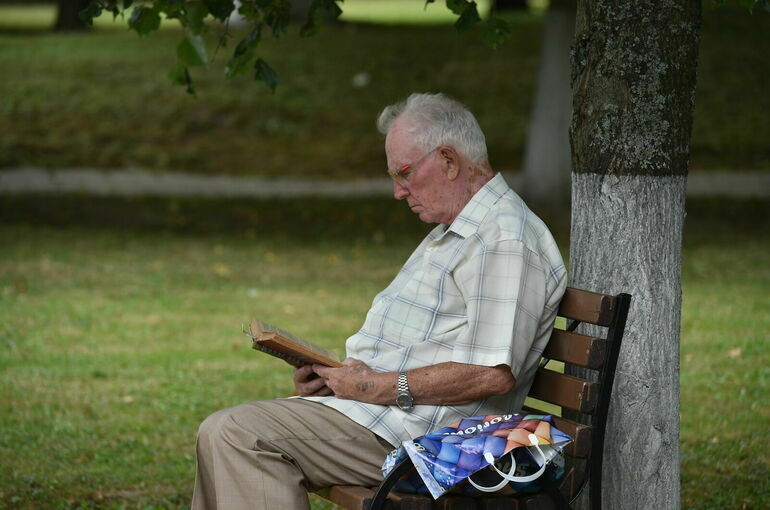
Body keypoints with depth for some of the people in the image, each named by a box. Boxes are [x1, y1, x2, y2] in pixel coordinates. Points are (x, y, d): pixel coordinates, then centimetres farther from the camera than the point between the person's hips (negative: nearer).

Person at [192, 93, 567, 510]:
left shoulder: (504, 242, -16)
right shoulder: (454, 233, 21)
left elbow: (494, 374, -25)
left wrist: (380, 387, -19)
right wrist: (331, 373, 8)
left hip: (416, 430, -11)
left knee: (237, 434, -20)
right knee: (221, 432, 12)